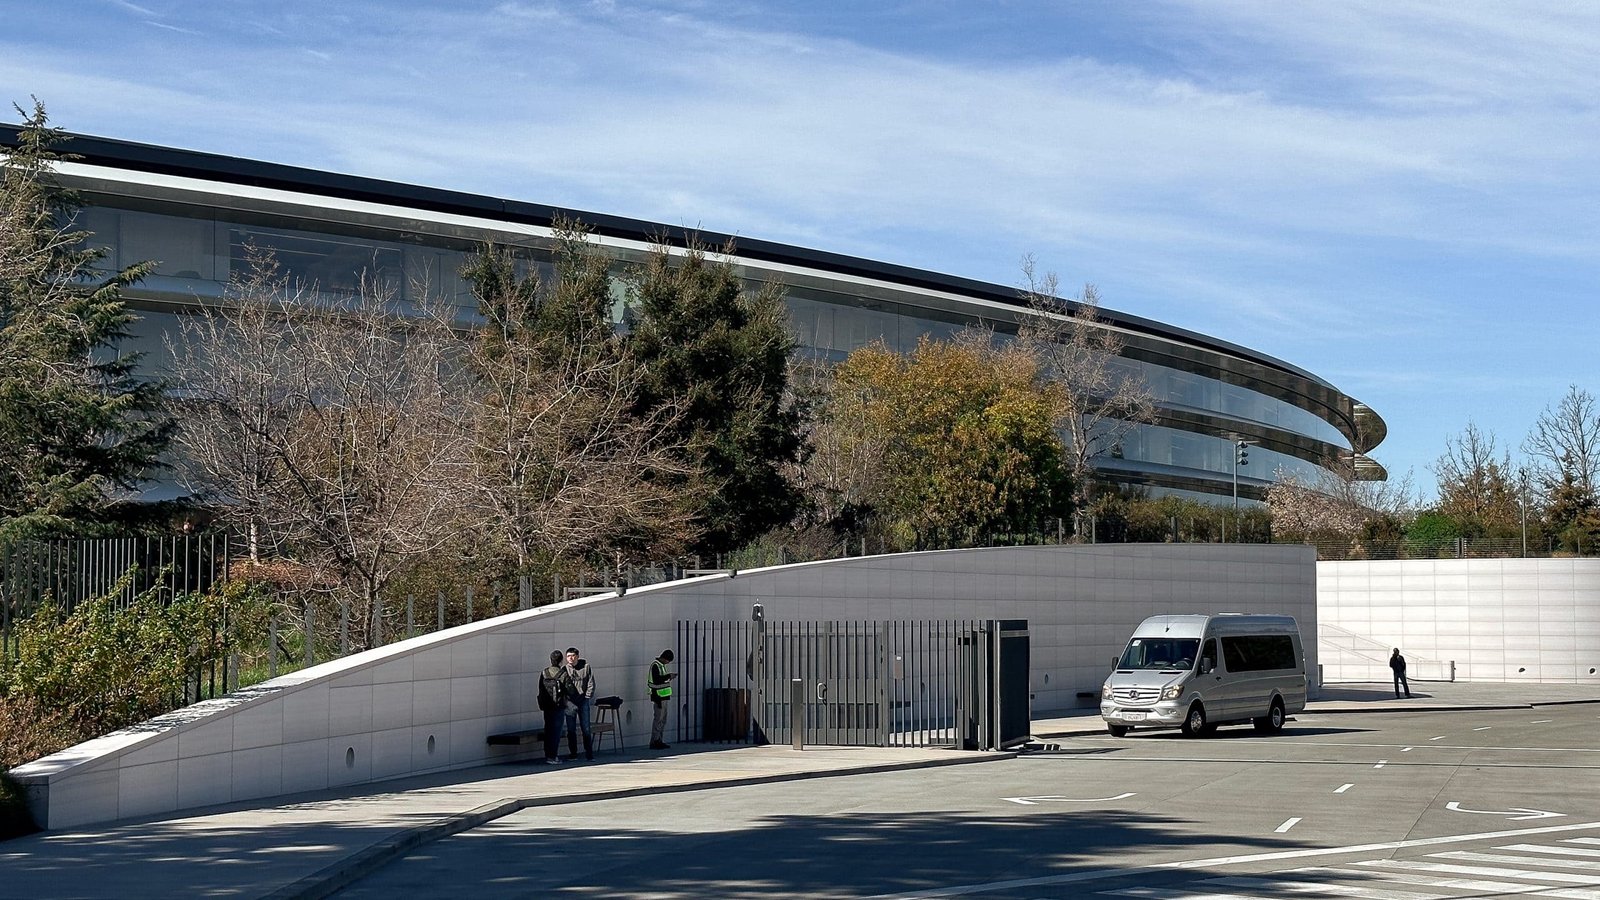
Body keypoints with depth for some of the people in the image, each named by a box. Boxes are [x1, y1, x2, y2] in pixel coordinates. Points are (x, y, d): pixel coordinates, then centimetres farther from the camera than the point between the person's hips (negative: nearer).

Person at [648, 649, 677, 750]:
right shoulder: (655, 665, -15)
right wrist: (669, 676, -19)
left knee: (663, 719, 13)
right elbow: (657, 680, -24)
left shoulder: (661, 665, 16)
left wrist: (669, 677, 8)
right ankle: (654, 742, -5)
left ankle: (659, 741, 18)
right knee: (658, 719, -8)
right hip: (659, 696, -10)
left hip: (663, 696, 10)